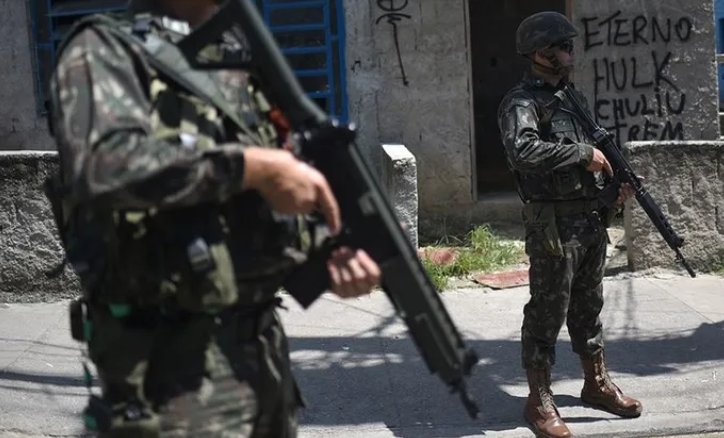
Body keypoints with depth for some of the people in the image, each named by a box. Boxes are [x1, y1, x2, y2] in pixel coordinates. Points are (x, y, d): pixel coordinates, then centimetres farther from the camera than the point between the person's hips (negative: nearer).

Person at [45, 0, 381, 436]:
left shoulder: (242, 62, 15)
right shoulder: (105, 48, -6)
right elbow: (103, 163, -26)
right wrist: (252, 165, -21)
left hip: (265, 343, 7)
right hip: (172, 362, -7)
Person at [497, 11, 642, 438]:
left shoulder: (574, 96, 14)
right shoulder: (521, 102, -12)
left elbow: (598, 148, 25)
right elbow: (523, 151, -31)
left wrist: (616, 179, 6)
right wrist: (583, 153, -23)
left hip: (593, 220, 8)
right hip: (554, 225, -8)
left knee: (589, 307, 19)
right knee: (547, 314, 0)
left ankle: (597, 383, 33)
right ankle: (540, 401, 10)